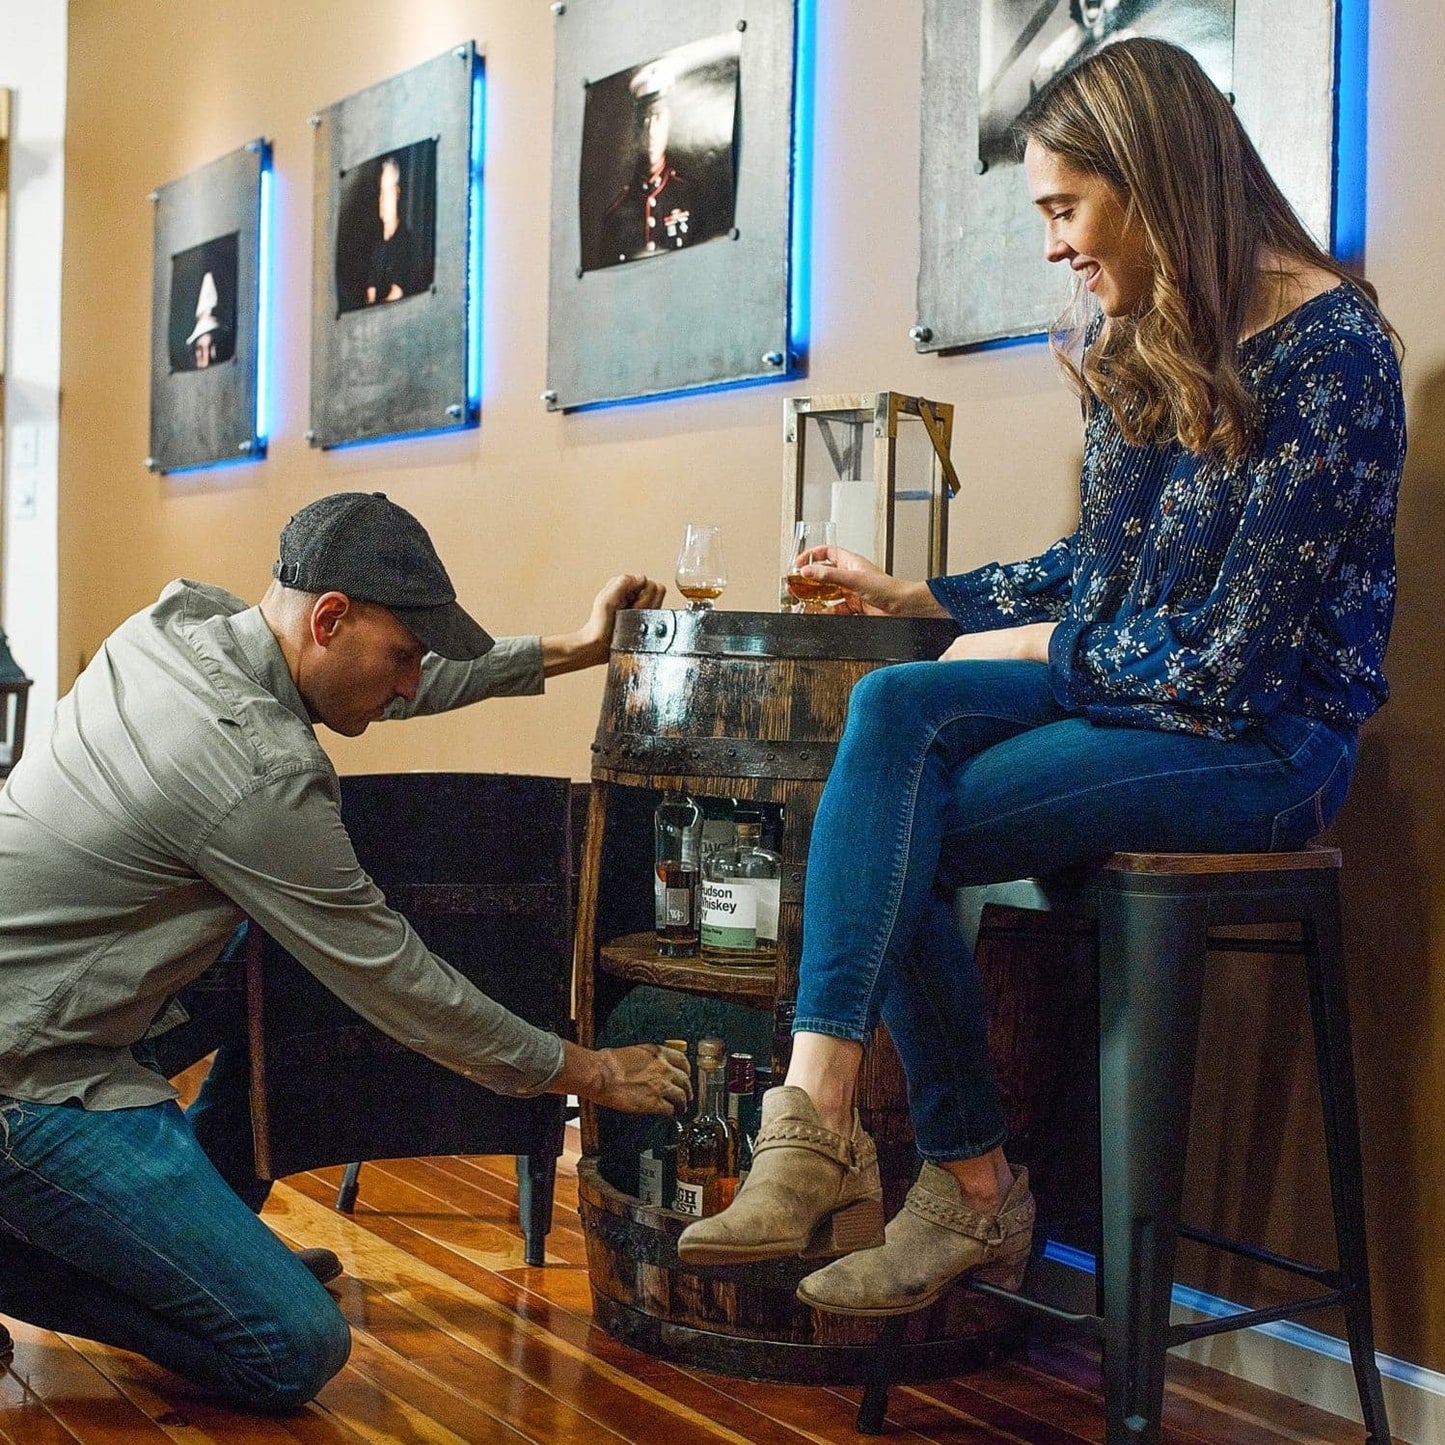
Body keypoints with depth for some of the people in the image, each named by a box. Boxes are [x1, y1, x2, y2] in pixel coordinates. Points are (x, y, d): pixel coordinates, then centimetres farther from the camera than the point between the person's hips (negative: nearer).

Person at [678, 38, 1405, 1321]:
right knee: (891, 707, -21)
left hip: (1264, 743, -7)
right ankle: (821, 1118, -24)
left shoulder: (1326, 346, -15)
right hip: (1122, 694, 7)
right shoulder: (1142, 343, 10)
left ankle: (973, 1193, -10)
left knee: (894, 832, -21)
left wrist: (1033, 648, -8)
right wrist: (917, 598, 17)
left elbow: (1238, 652, -18)